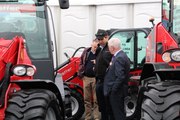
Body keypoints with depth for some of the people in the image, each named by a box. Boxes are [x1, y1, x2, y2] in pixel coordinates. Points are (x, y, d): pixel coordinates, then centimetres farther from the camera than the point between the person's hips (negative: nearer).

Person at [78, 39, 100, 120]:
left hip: (95, 78, -4)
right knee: (87, 99, 10)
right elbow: (81, 63, 11)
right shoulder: (86, 52, 5)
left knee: (96, 100, 0)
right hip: (86, 78, 4)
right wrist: (81, 74, 5)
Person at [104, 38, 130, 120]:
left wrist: (113, 90, -20)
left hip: (116, 92, -10)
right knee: (113, 113, 19)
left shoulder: (119, 58, -21)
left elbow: (120, 77, -26)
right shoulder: (122, 56, 12)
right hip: (116, 91, 10)